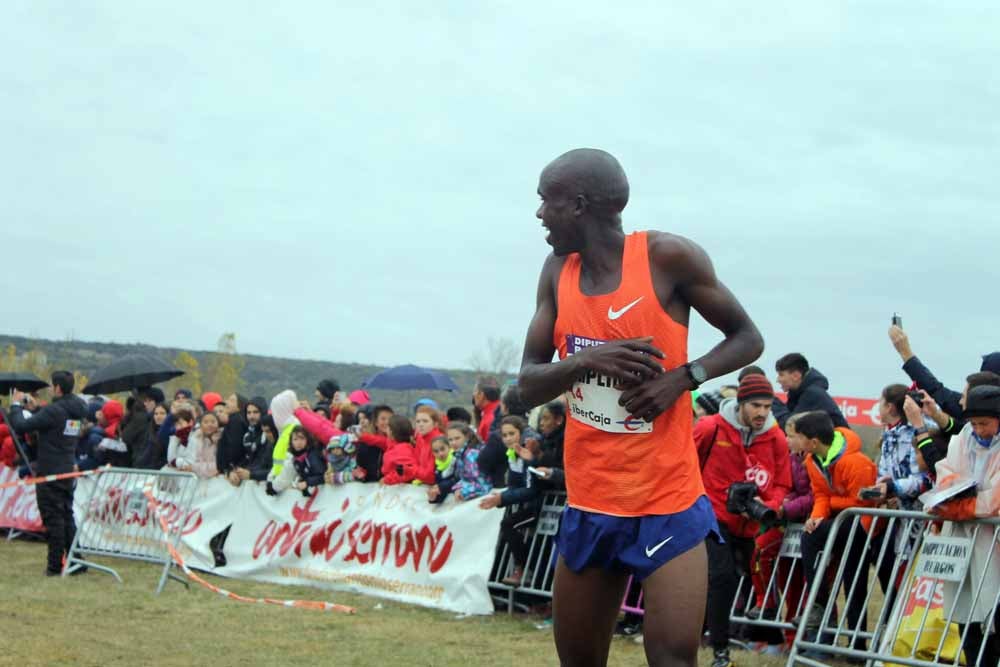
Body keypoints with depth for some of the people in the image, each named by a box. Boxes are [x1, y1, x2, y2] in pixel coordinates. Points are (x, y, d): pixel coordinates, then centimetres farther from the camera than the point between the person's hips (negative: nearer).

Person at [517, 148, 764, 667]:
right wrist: (584, 360, -15)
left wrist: (683, 377, -18)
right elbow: (527, 386, 6)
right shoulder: (558, 272, 6)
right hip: (588, 504, 6)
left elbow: (747, 339, 0)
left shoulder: (668, 258, -9)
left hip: (667, 504, -5)